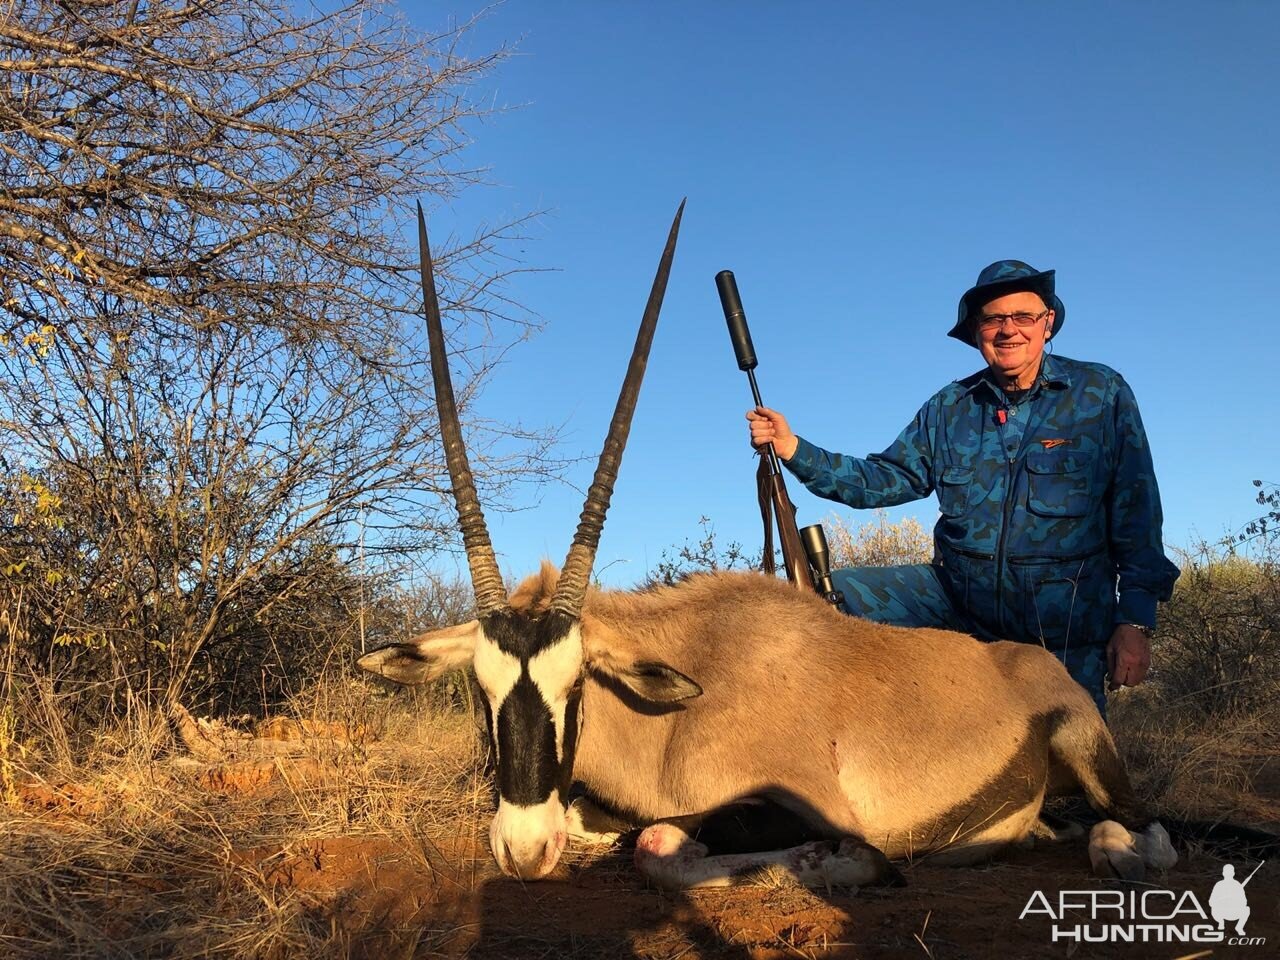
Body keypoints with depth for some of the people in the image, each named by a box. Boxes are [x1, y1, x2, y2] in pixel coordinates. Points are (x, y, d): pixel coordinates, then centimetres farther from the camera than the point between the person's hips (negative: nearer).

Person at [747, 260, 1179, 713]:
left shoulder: (1102, 394, -2)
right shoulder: (951, 406, 8)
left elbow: (1136, 519, -3)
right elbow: (887, 479, 6)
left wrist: (1135, 620, -8)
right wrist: (793, 449, -7)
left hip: (1064, 623, -2)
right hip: (955, 593, 3)